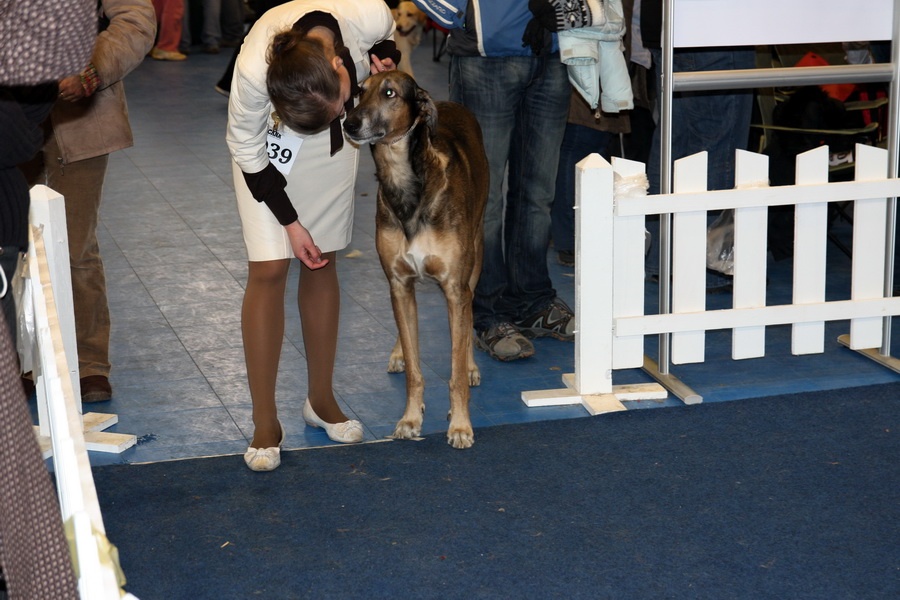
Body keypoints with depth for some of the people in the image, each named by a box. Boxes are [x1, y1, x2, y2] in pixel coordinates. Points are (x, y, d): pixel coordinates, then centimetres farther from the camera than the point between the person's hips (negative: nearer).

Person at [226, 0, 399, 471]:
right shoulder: (253, 71, -39)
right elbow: (247, 150, -20)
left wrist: (385, 62, -26)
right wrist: (290, 221, -16)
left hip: (334, 145, 3)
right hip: (267, 144, -3)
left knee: (322, 263, 7)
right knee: (268, 269, -9)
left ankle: (321, 399, 21)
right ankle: (265, 424, 0)